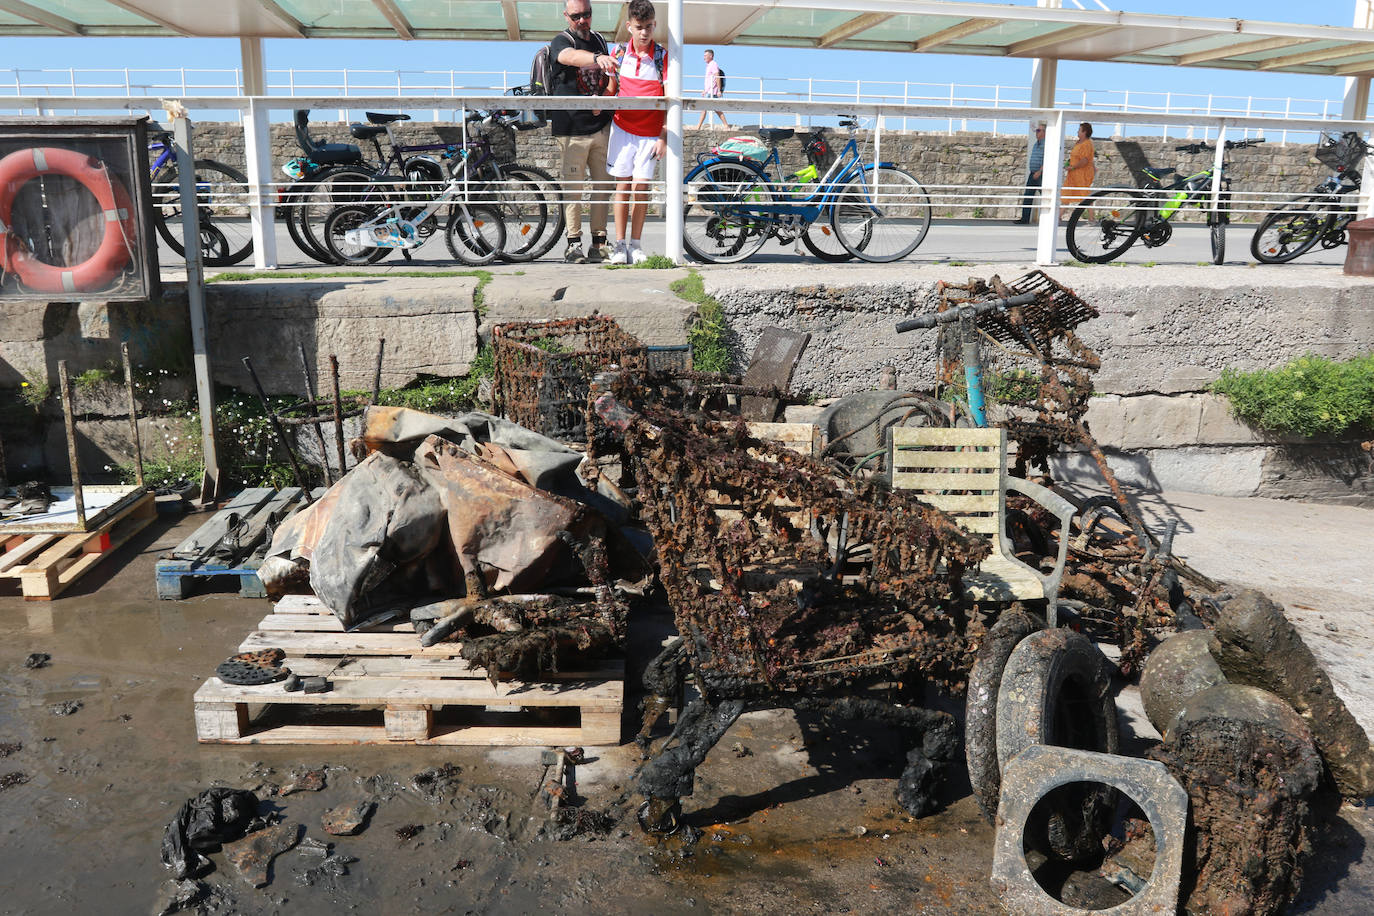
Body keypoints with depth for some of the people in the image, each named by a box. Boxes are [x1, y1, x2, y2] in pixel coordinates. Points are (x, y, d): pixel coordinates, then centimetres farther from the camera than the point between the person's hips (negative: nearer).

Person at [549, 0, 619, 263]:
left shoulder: (599, 41, 15)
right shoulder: (560, 42, -5)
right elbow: (572, 56, -30)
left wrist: (604, 99, 0)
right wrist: (597, 58, -51)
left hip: (601, 125, 5)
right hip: (572, 129, -5)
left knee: (603, 186, 6)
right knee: (573, 189, -4)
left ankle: (599, 243, 13)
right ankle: (573, 244, 3)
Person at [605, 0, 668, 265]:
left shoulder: (662, 55, -4)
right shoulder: (619, 53, 3)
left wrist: (664, 137, -9)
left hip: (650, 132, -1)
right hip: (622, 127, 1)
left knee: (641, 187, -3)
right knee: (623, 186, 1)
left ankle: (636, 244, 8)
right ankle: (620, 244, 5)